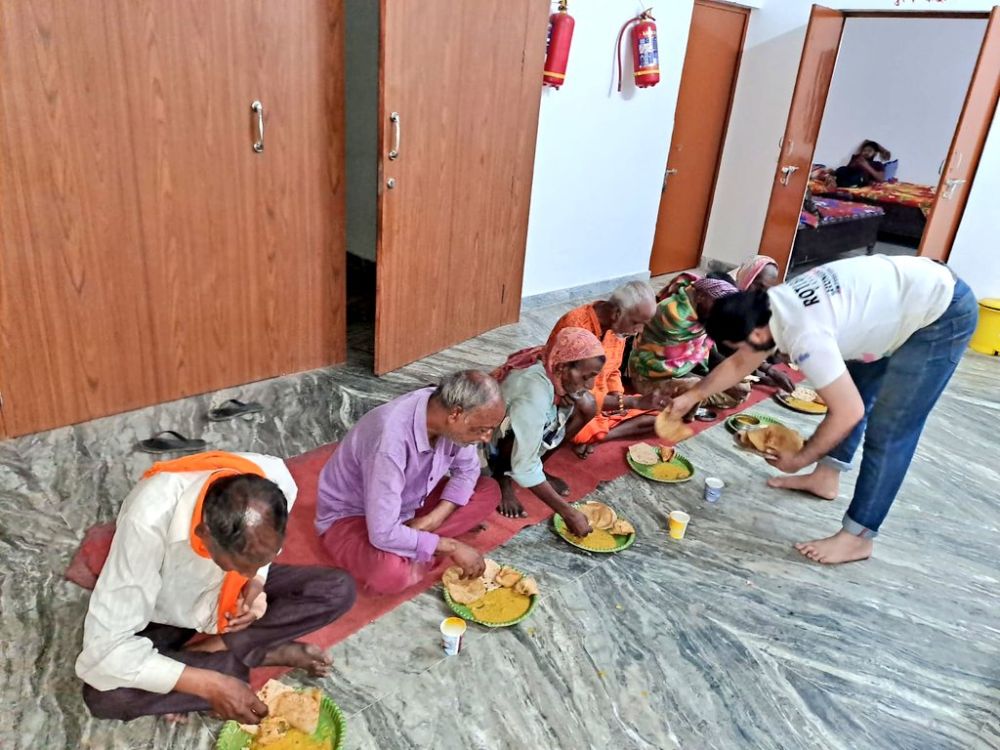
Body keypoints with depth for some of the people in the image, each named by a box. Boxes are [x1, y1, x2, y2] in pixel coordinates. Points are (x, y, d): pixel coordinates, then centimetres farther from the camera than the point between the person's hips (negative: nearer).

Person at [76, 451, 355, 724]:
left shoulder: (276, 480, -30)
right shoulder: (148, 523, -40)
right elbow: (104, 649, -34)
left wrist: (256, 583, -24)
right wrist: (209, 684, -36)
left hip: (230, 597, 2)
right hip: (167, 615, -2)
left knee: (339, 590, -17)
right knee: (103, 695, -30)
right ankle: (268, 654, -17)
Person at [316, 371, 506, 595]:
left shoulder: (451, 420, -18)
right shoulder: (391, 440, -38)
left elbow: (467, 470, 1)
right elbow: (384, 534, -36)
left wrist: (435, 517, -15)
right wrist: (451, 547, -26)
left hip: (408, 502, 7)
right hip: (351, 514, -7)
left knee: (489, 491, -5)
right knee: (389, 573, -37)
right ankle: (420, 550, -5)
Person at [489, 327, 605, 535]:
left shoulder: (553, 367, -17)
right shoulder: (534, 392, -38)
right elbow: (524, 468, -38)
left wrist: (576, 396, -22)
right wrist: (568, 513, -34)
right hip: (489, 441, -7)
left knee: (587, 406, -9)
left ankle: (538, 467, 4)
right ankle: (503, 478, -8)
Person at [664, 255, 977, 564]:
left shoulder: (804, 336, -30)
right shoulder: (770, 305, -2)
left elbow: (848, 413, -24)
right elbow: (739, 364, 15)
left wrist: (799, 459, -11)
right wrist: (693, 395, 20)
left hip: (944, 314, -10)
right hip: (919, 285, 10)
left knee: (888, 432, -7)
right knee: (849, 386, 19)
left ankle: (857, 537, 4)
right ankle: (825, 477, 35)